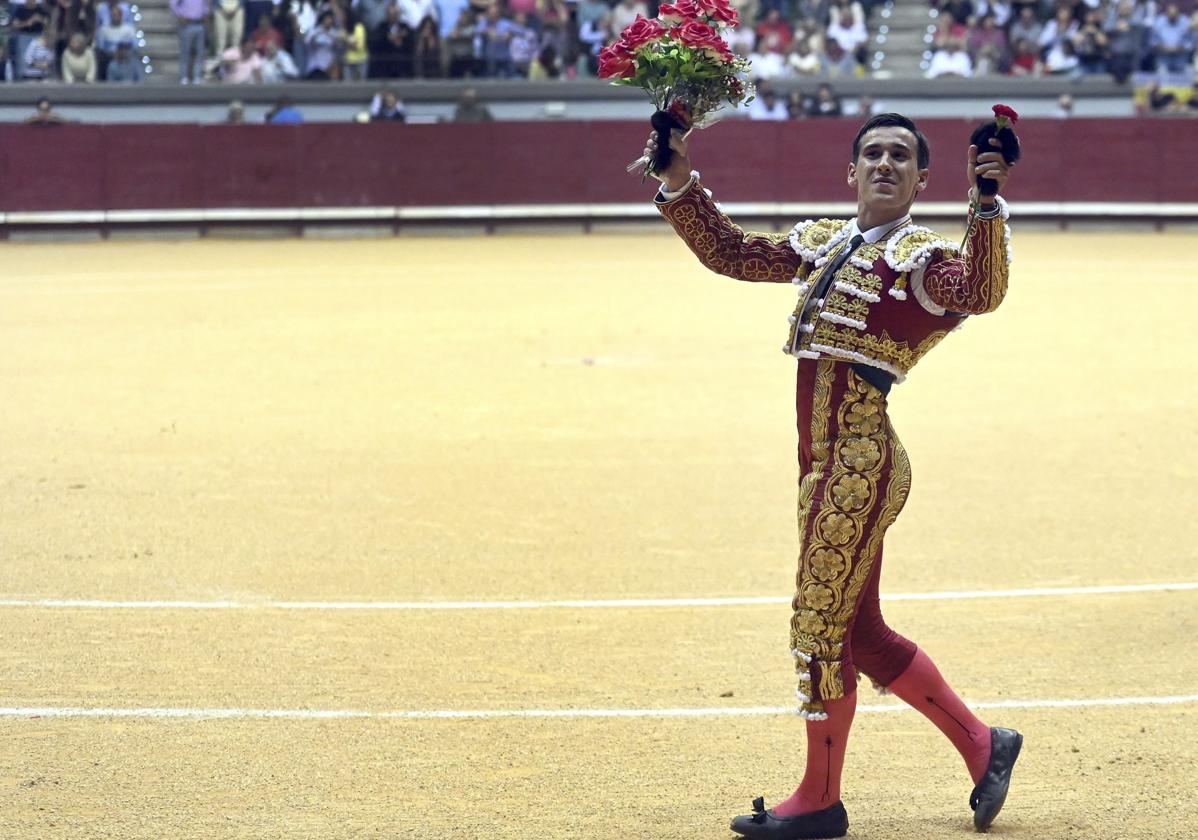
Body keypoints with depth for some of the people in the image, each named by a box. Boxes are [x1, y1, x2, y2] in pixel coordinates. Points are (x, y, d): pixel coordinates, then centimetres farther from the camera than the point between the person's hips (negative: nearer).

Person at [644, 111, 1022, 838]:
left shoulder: (924, 258, -7)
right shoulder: (823, 244, 15)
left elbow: (981, 293, -27)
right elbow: (729, 253, 21)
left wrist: (988, 206, -41)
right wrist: (680, 181, 11)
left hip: (863, 464, -8)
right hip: (825, 468, 8)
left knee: (821, 627, -3)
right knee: (861, 634, 15)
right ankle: (982, 745, 26)